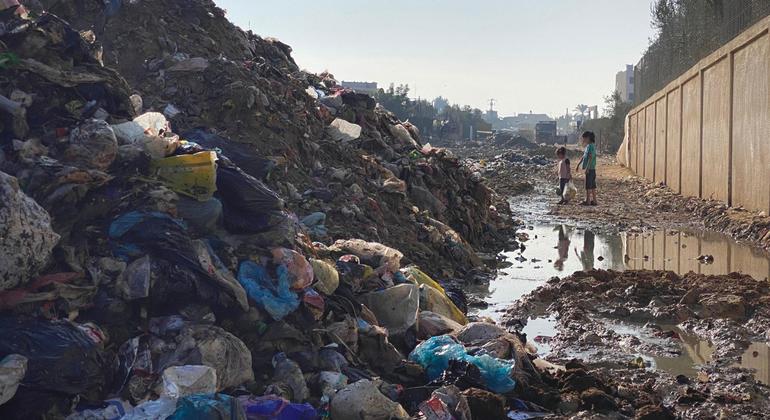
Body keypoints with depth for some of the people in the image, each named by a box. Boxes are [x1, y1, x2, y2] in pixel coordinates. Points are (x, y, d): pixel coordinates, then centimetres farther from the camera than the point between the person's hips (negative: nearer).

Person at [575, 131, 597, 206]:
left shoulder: (591, 146, -14)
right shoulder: (588, 146, 16)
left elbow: (590, 158, -21)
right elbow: (583, 157, 24)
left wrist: (587, 168, -24)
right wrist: (578, 165, 28)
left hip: (590, 169, -10)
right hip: (591, 169, 10)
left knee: (588, 185, -6)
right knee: (592, 185, 11)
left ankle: (587, 201, -3)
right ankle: (594, 200, 16)